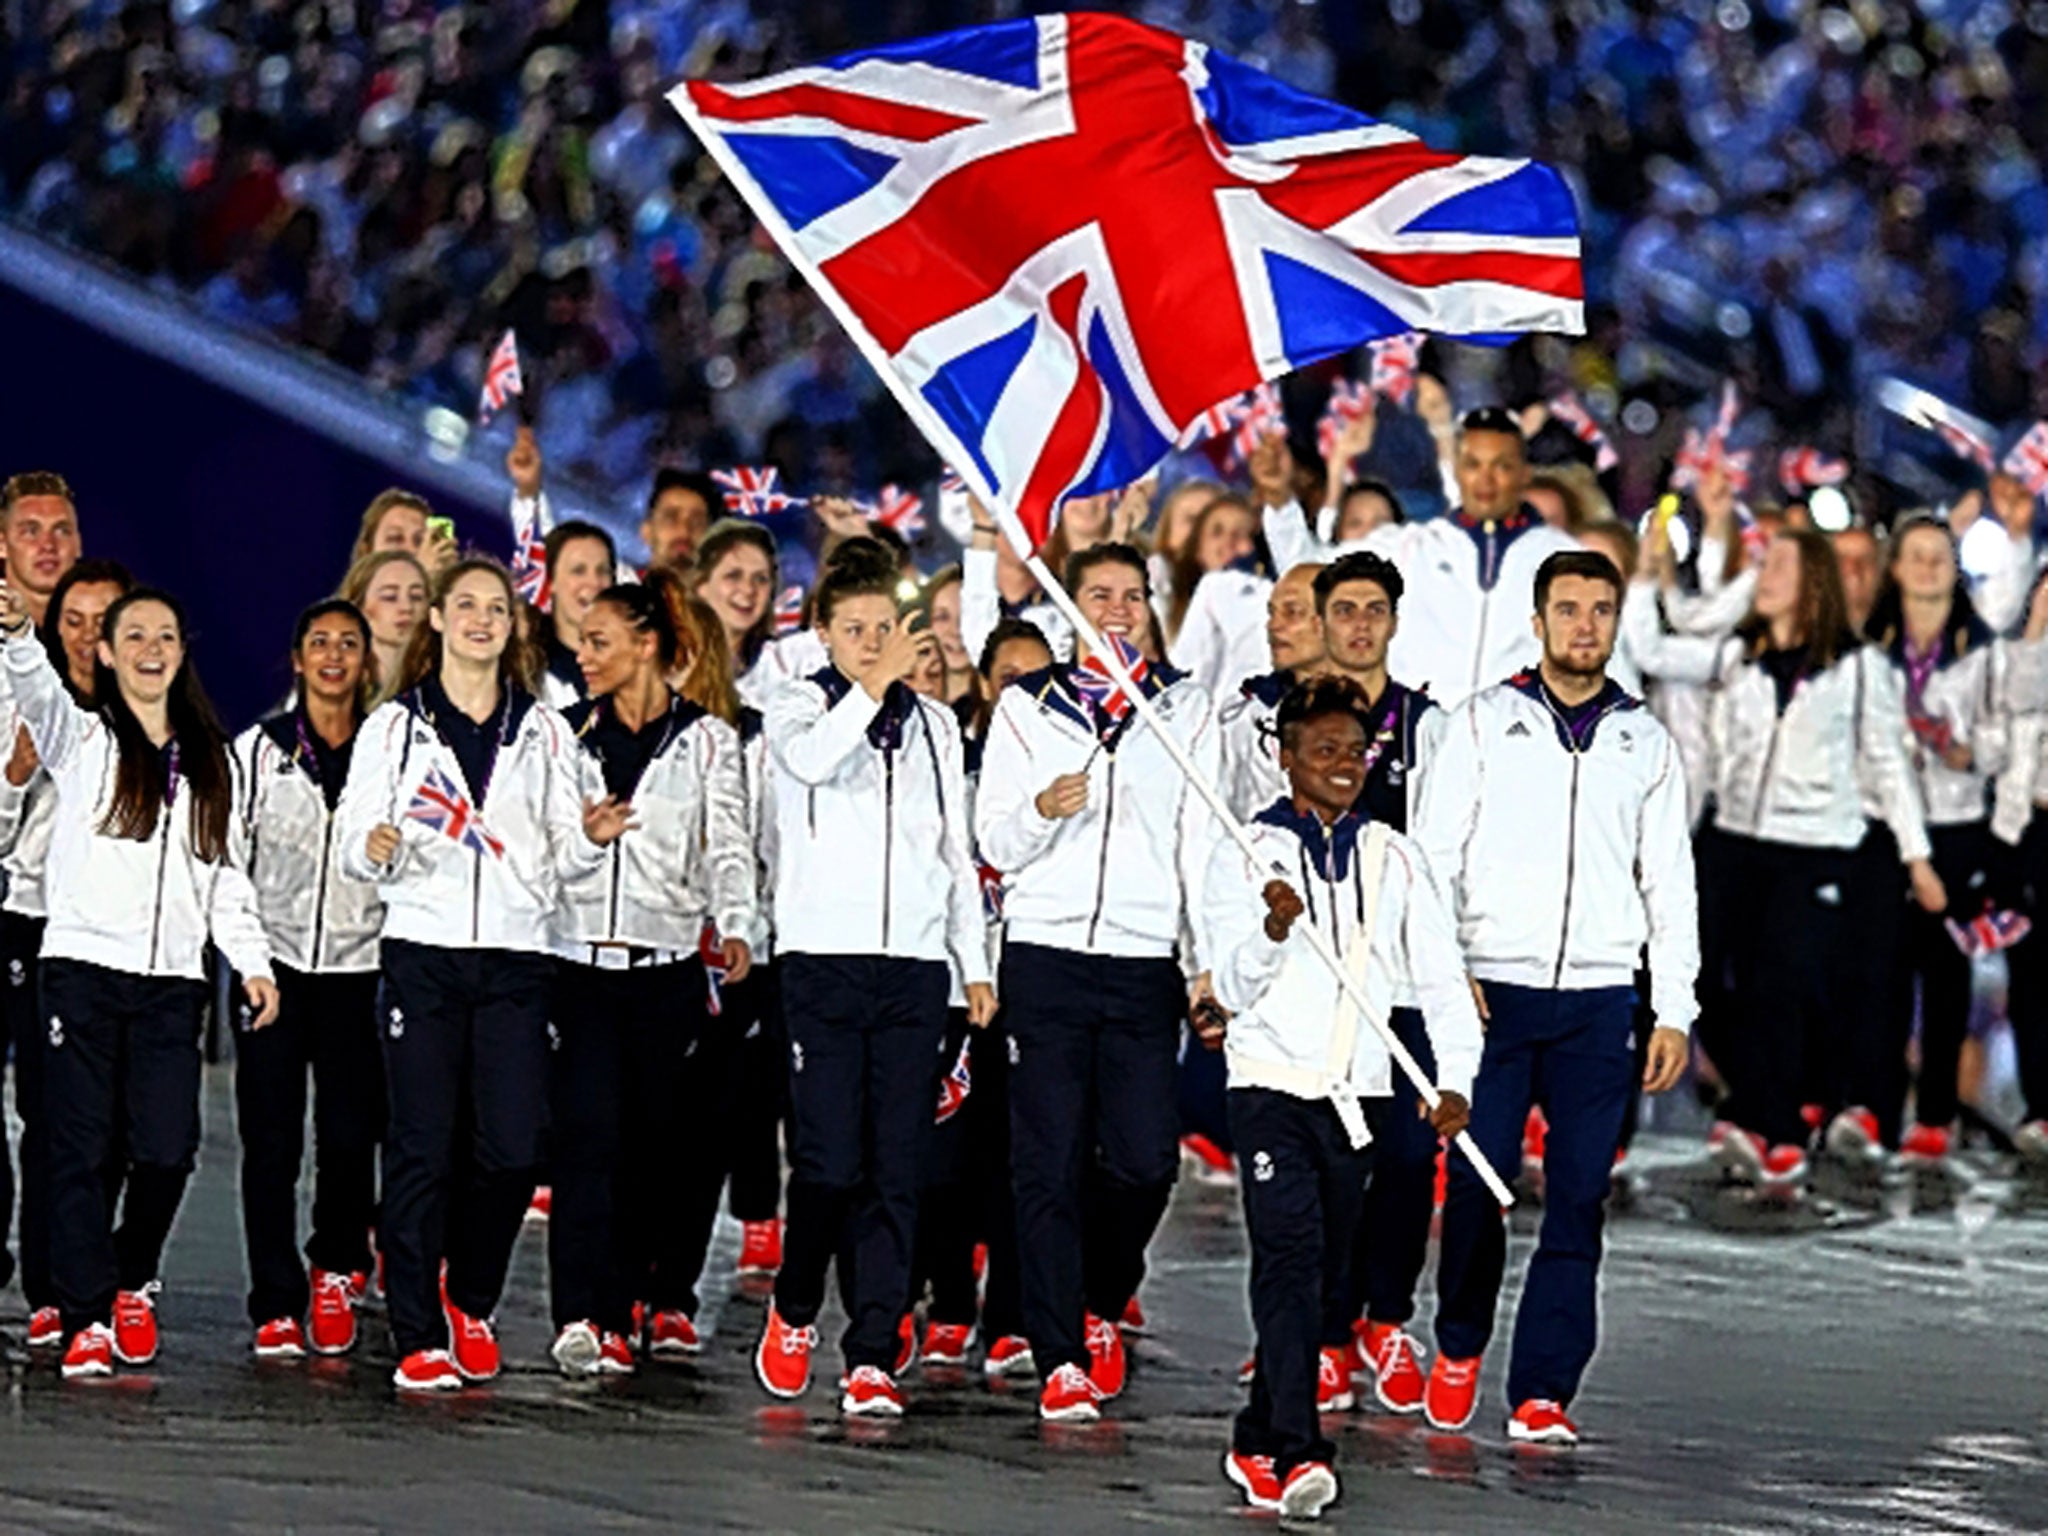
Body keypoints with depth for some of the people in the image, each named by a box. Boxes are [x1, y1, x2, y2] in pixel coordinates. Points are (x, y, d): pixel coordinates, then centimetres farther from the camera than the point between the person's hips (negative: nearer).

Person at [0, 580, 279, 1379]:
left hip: (172, 982, 3)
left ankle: (133, 1282, 19)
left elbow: (224, 872, 19)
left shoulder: (209, 758, 18)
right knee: (82, 1147, -4)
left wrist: (253, 961, 7)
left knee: (166, 1149, -5)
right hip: (83, 968, -3)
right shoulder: (82, 737, 6)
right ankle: (88, 1319, 1)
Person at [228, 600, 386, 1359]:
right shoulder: (257, 750, 6)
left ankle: (337, 1274, 20)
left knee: (350, 1133, -1)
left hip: (360, 967, 0)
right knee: (270, 1139, -4)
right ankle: (277, 1304, -1)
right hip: (275, 963, 0)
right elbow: (227, 855, 4)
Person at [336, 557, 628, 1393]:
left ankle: (472, 1304, 18)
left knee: (512, 1150, -5)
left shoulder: (543, 732, 13)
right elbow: (353, 840, 3)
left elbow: (562, 855, 12)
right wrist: (376, 849, -19)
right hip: (421, 954, -2)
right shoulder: (394, 726, 7)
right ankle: (417, 1334, 2)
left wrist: (588, 839, -10)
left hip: (514, 956, 2)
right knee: (423, 1148, -4)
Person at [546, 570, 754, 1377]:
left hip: (668, 963, -1)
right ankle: (584, 1316, -17)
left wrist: (735, 927, -13)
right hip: (578, 959, 1)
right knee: (587, 1131, -11)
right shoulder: (565, 734, 12)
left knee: (662, 1133, 5)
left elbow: (728, 845, 0)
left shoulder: (707, 740, 6)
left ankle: (665, 1295, 22)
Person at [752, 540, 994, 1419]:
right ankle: (795, 1311, 16)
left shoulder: (934, 724, 16)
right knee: (830, 1162, -9)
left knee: (896, 1171, -2)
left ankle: (872, 1356, -1)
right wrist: (875, 684, -25)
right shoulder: (797, 711, 5)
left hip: (913, 967, 3)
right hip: (824, 960, -3)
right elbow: (812, 760, -20)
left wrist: (974, 962, 16)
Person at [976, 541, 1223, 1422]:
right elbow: (995, 843, 7)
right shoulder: (1027, 707, 9)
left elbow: (1204, 844, 8)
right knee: (1050, 1162, -4)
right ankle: (1061, 1358, -1)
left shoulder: (1185, 711, 11)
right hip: (1046, 953, -1)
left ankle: (1102, 1303, 23)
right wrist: (1043, 810, -15)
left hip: (1145, 961, 1)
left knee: (1145, 1159, -4)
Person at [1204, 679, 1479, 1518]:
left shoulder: (1394, 859, 10)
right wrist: (1272, 929, -25)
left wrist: (1454, 1079, -6)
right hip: (1272, 1082, -4)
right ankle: (1297, 1452, -25)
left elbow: (1440, 975, 8)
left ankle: (1258, 1445, 20)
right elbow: (1235, 985, -5)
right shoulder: (1245, 855, 1)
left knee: (1328, 1269, 7)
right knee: (1290, 1258, -17)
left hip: (1359, 1092, 4)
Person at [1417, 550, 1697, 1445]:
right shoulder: (1483, 724, 6)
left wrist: (1675, 1010, 7)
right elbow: (1433, 854, 3)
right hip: (1493, 990, -2)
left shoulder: (1645, 744, 13)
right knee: (1476, 1182, -5)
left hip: (1599, 1000, 2)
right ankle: (1459, 1347, 19)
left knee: (1579, 1198, -3)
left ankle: (1542, 1391, -1)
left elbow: (1669, 884, 14)